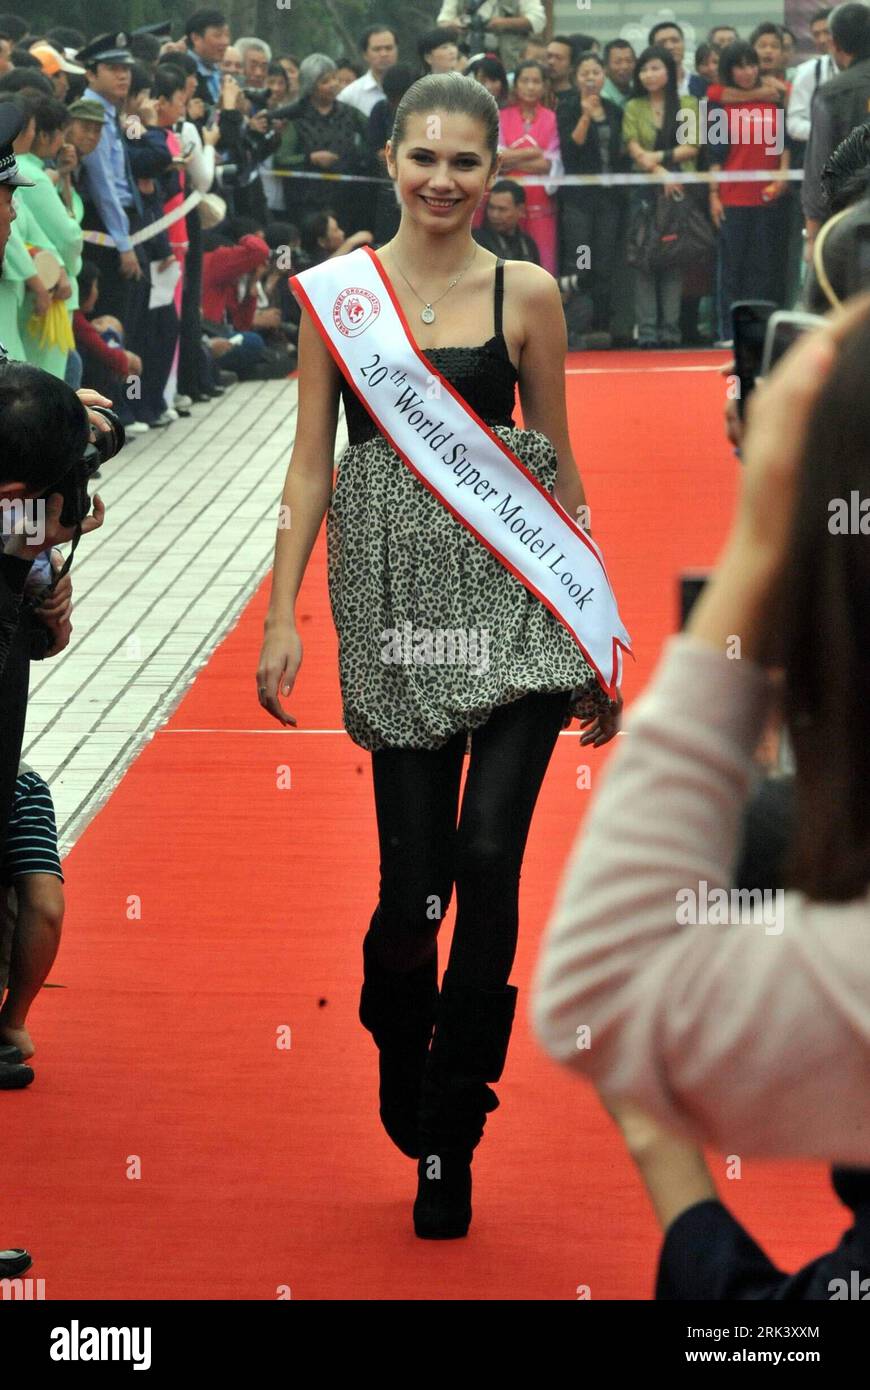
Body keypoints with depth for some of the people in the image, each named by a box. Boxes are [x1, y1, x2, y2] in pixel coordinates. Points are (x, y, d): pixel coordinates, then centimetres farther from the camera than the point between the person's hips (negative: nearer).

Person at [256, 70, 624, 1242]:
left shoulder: (526, 294, 4)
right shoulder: (337, 289, 4)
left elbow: (558, 464, 9)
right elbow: (311, 463, 6)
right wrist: (283, 614, -2)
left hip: (514, 595, 0)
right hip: (395, 597, 0)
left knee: (488, 857, -9)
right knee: (414, 872, 2)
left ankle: (449, 1139, 5)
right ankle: (410, 1097, 28)